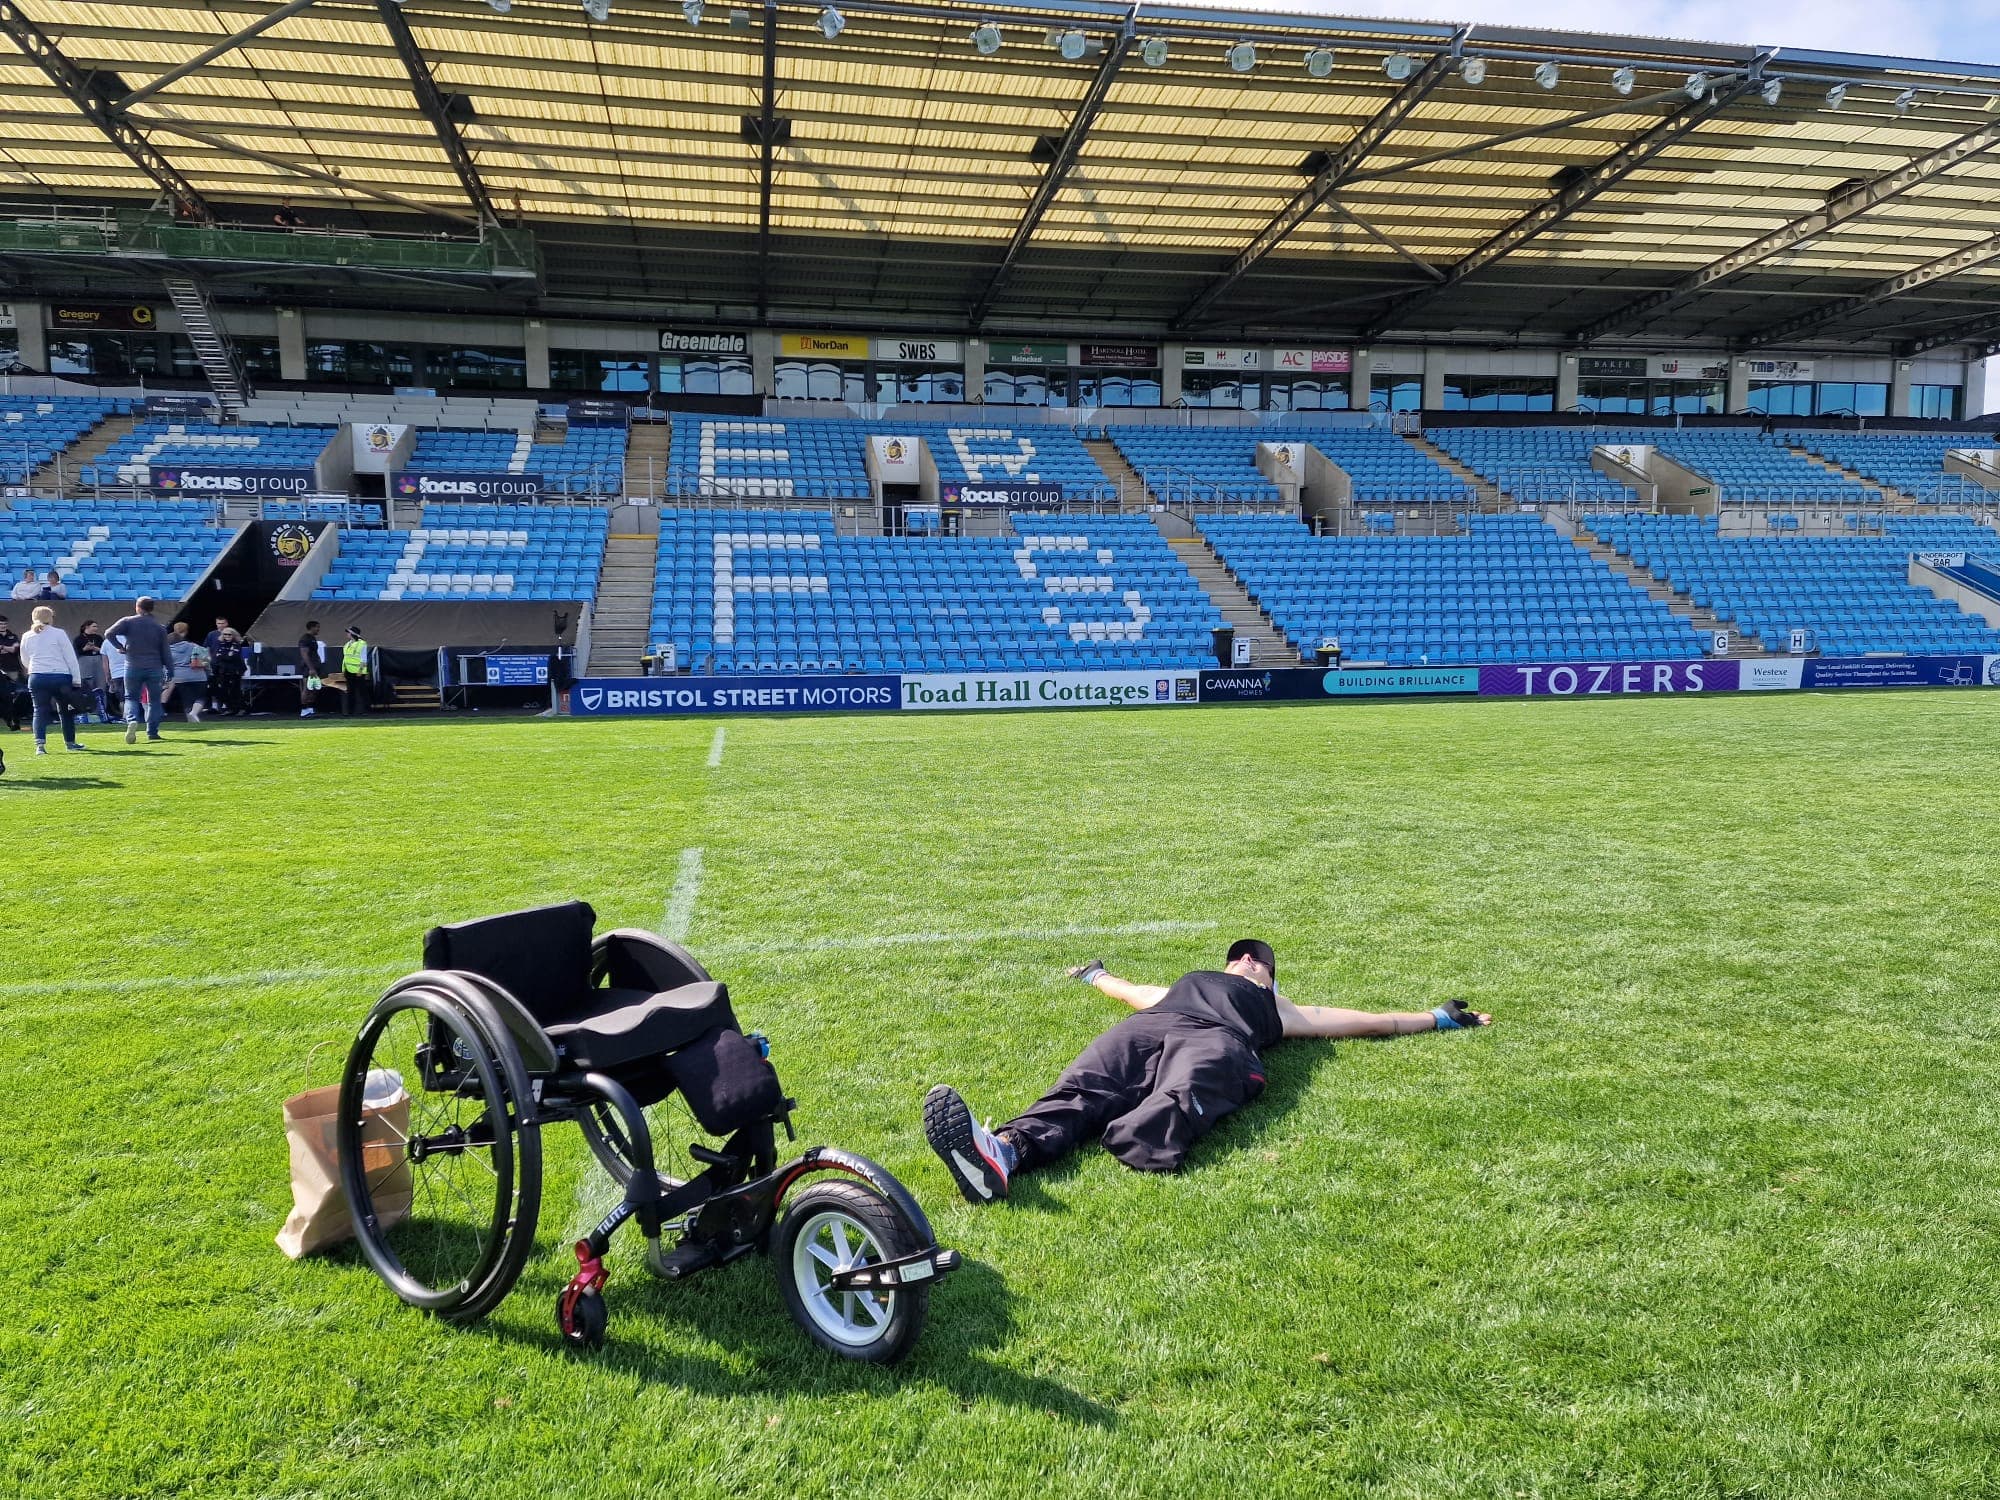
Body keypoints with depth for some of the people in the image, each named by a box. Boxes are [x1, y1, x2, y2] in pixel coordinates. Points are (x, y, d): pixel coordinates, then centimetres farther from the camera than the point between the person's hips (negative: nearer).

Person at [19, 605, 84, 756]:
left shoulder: (26, 637, 9)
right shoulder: (58, 634, -3)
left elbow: (25, 661, 20)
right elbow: (71, 658, -5)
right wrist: (77, 679, -2)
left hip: (36, 678, 3)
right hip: (61, 677, -3)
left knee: (40, 710, 3)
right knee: (66, 710, 12)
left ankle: (40, 744, -13)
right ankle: (70, 742, 22)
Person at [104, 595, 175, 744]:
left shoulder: (128, 622, -1)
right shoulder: (160, 627, 2)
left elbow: (109, 634, -11)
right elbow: (166, 652, 1)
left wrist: (121, 647, 3)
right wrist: (170, 670, 4)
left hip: (133, 667, 0)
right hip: (154, 668, 0)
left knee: (131, 697, 12)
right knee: (154, 700, 10)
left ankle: (131, 720, -15)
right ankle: (152, 732, 7)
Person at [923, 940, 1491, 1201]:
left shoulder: (1277, 1007, 39)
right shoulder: (1190, 980, 46)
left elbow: (1359, 1020, 42)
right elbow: (1134, 992, 61)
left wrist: (1438, 1018, 48)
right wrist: (1096, 976, 78)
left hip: (1214, 1041, -2)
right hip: (1145, 1029, 2)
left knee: (1180, 1098, -39)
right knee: (1081, 1089, -31)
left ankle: (1132, 1147, -72)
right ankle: (1002, 1152, -59)